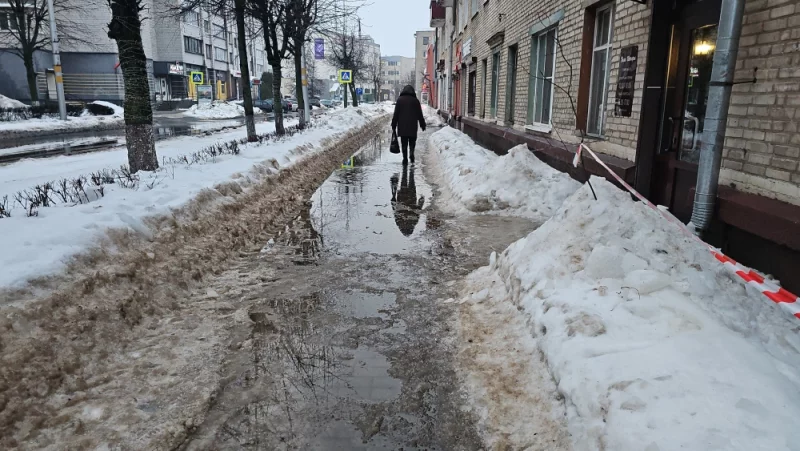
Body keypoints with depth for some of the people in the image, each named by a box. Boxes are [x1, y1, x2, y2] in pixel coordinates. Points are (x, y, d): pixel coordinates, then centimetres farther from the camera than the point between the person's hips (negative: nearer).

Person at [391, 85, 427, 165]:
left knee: (404, 143, 5)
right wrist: (423, 125, 14)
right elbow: (420, 114, 7)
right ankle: (412, 157, -11)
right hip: (412, 126, 0)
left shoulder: (400, 99, 3)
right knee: (412, 142, 10)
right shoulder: (415, 100, 3)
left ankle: (405, 159, 2)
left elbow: (396, 114, 2)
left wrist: (393, 125, 6)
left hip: (402, 126, 0)